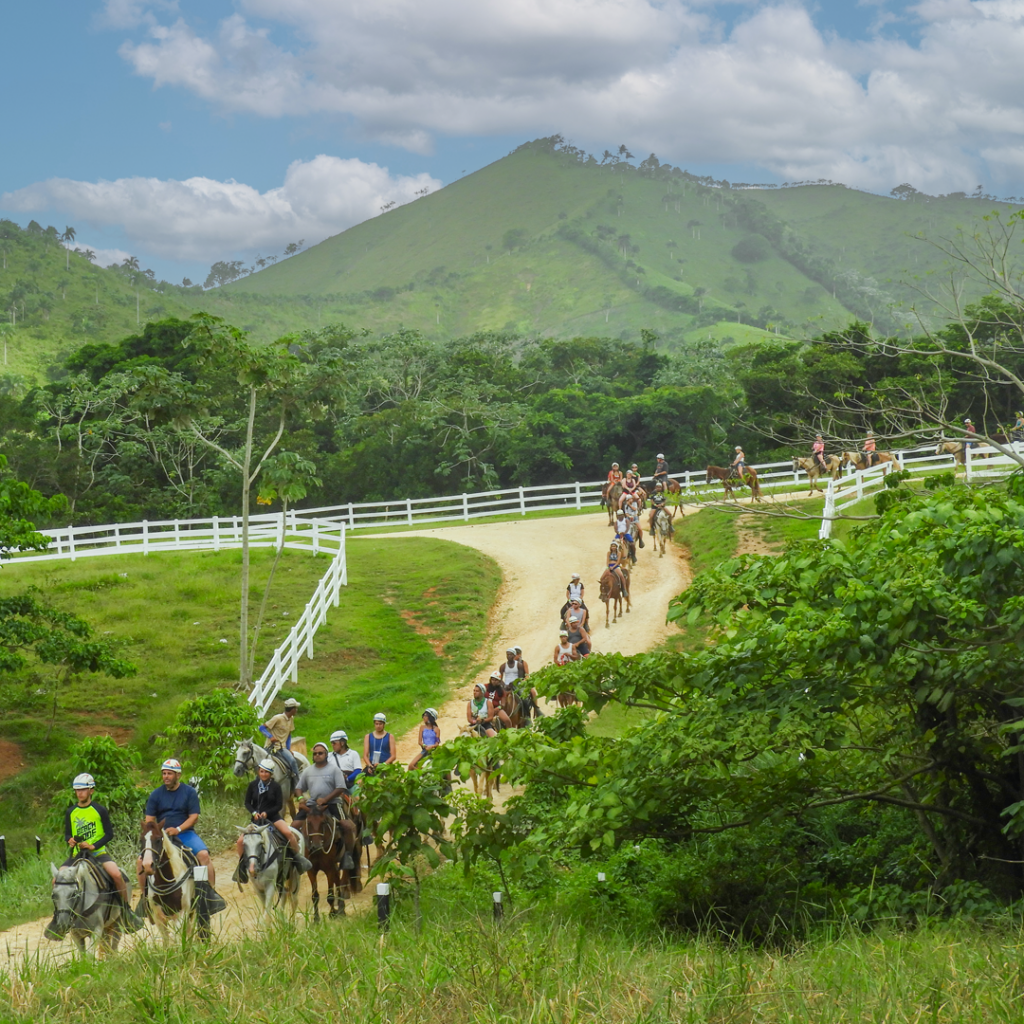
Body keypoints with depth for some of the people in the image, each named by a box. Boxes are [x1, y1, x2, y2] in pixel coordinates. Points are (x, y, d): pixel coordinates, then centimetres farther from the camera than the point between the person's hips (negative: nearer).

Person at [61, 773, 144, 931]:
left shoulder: (100, 810, -1)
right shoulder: (70, 812, 8)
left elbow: (109, 833, -2)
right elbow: (67, 834, 15)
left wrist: (93, 845, -16)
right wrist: (70, 840, -10)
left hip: (98, 852, -3)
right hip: (77, 853, 3)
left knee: (116, 874, -28)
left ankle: (127, 910, -9)